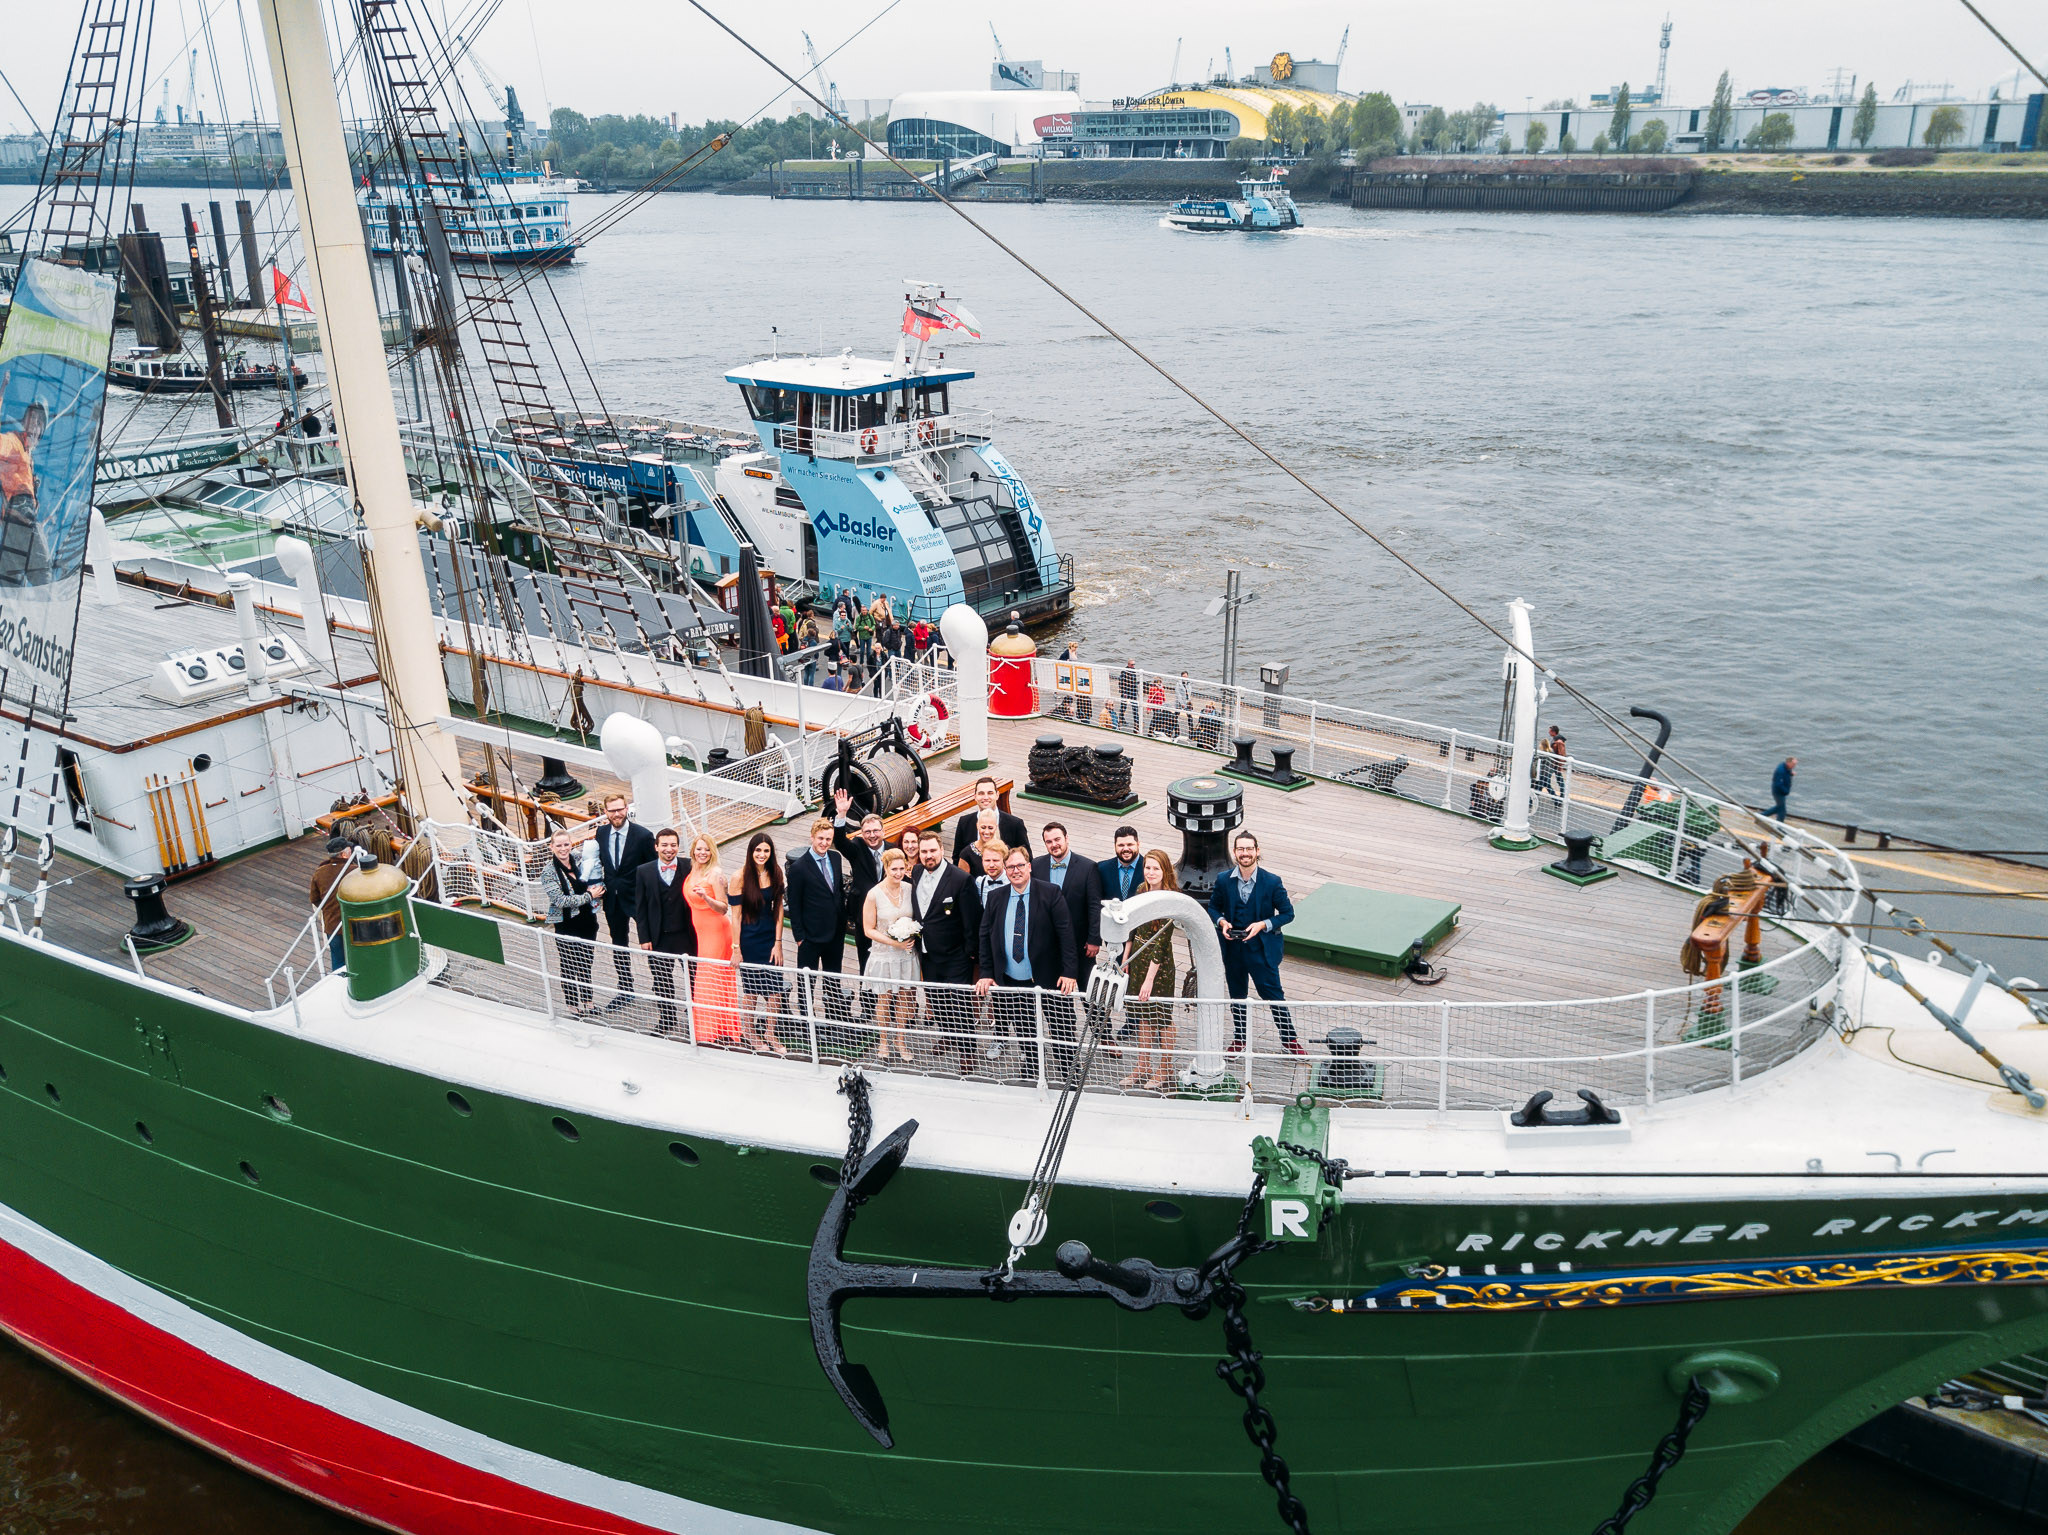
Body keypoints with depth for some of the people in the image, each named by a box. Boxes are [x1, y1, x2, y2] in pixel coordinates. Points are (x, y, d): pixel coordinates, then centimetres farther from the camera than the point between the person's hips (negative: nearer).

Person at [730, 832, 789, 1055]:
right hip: (749, 939, -3)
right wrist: (736, 949, -10)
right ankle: (751, 1033, 27)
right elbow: (736, 914, -9)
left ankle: (771, 1033, 17)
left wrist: (778, 943, -1)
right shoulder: (740, 877, -11)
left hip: (770, 938, 3)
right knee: (752, 990, 7)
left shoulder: (775, 873, 1)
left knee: (776, 989, 0)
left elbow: (778, 908, 4)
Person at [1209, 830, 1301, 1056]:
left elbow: (1288, 913, -5)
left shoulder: (1272, 882, -11)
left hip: (1262, 950, -3)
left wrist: (1263, 924, -19)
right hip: (1233, 950, 3)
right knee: (1237, 995, 18)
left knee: (1274, 996, 4)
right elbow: (1213, 907, 10)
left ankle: (1290, 1040, 21)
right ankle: (1239, 1038, 36)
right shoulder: (1224, 881, -4)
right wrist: (1221, 922, -11)